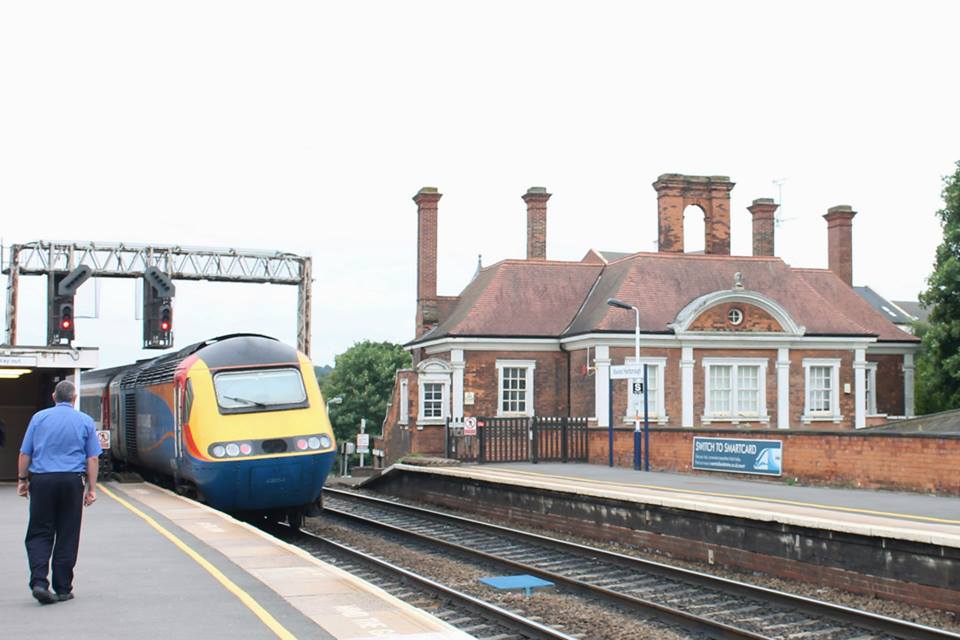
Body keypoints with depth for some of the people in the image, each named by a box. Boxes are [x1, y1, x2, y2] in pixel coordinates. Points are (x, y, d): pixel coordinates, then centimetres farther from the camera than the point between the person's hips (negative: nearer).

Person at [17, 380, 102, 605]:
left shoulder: (39, 417, 5)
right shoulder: (85, 421, 4)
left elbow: (25, 453, 4)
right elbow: (92, 458, 1)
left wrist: (22, 480, 13)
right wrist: (91, 489, 5)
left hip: (42, 480, 0)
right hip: (71, 481, 0)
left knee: (39, 534, 6)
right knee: (67, 537, 7)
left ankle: (39, 582, -10)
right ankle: (63, 589, 10)